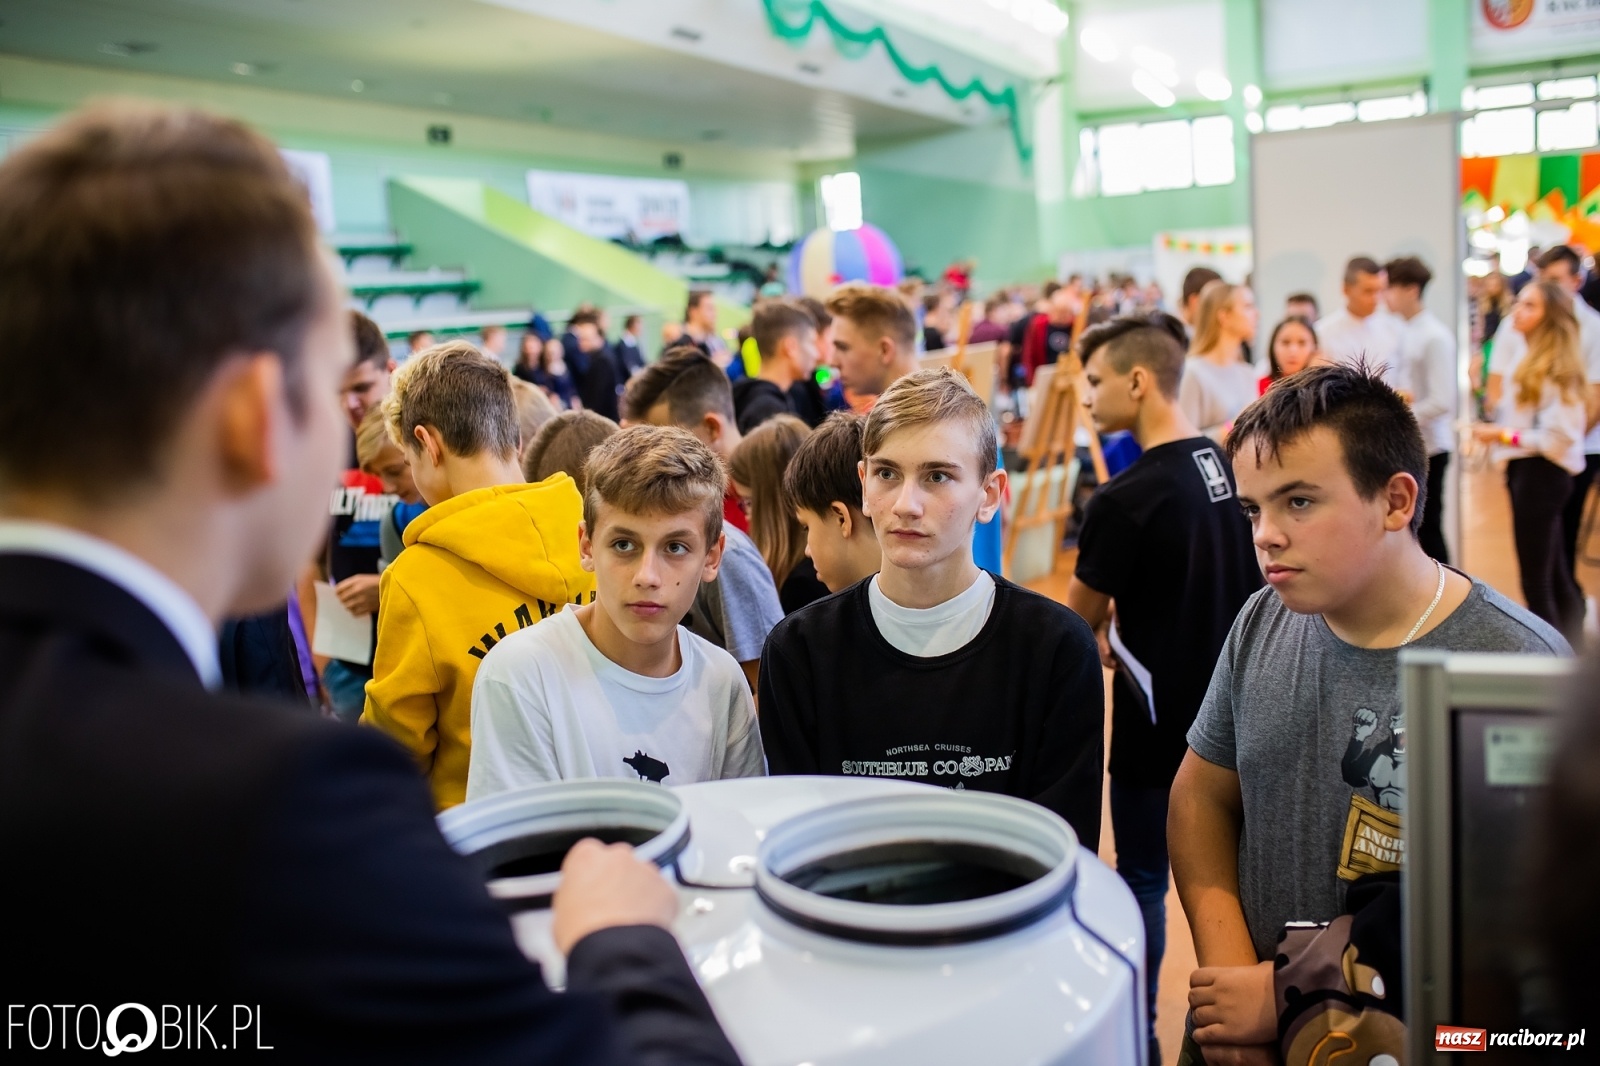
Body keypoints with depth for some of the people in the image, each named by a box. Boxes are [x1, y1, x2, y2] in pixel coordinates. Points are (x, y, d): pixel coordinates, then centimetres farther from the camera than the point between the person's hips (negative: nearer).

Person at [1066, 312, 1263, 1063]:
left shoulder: (1124, 500, -22)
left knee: (1143, 880, 9)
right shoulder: (1230, 468, -1)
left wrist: (1105, 636, 11)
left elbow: (1076, 622, -9)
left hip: (1159, 720, -7)